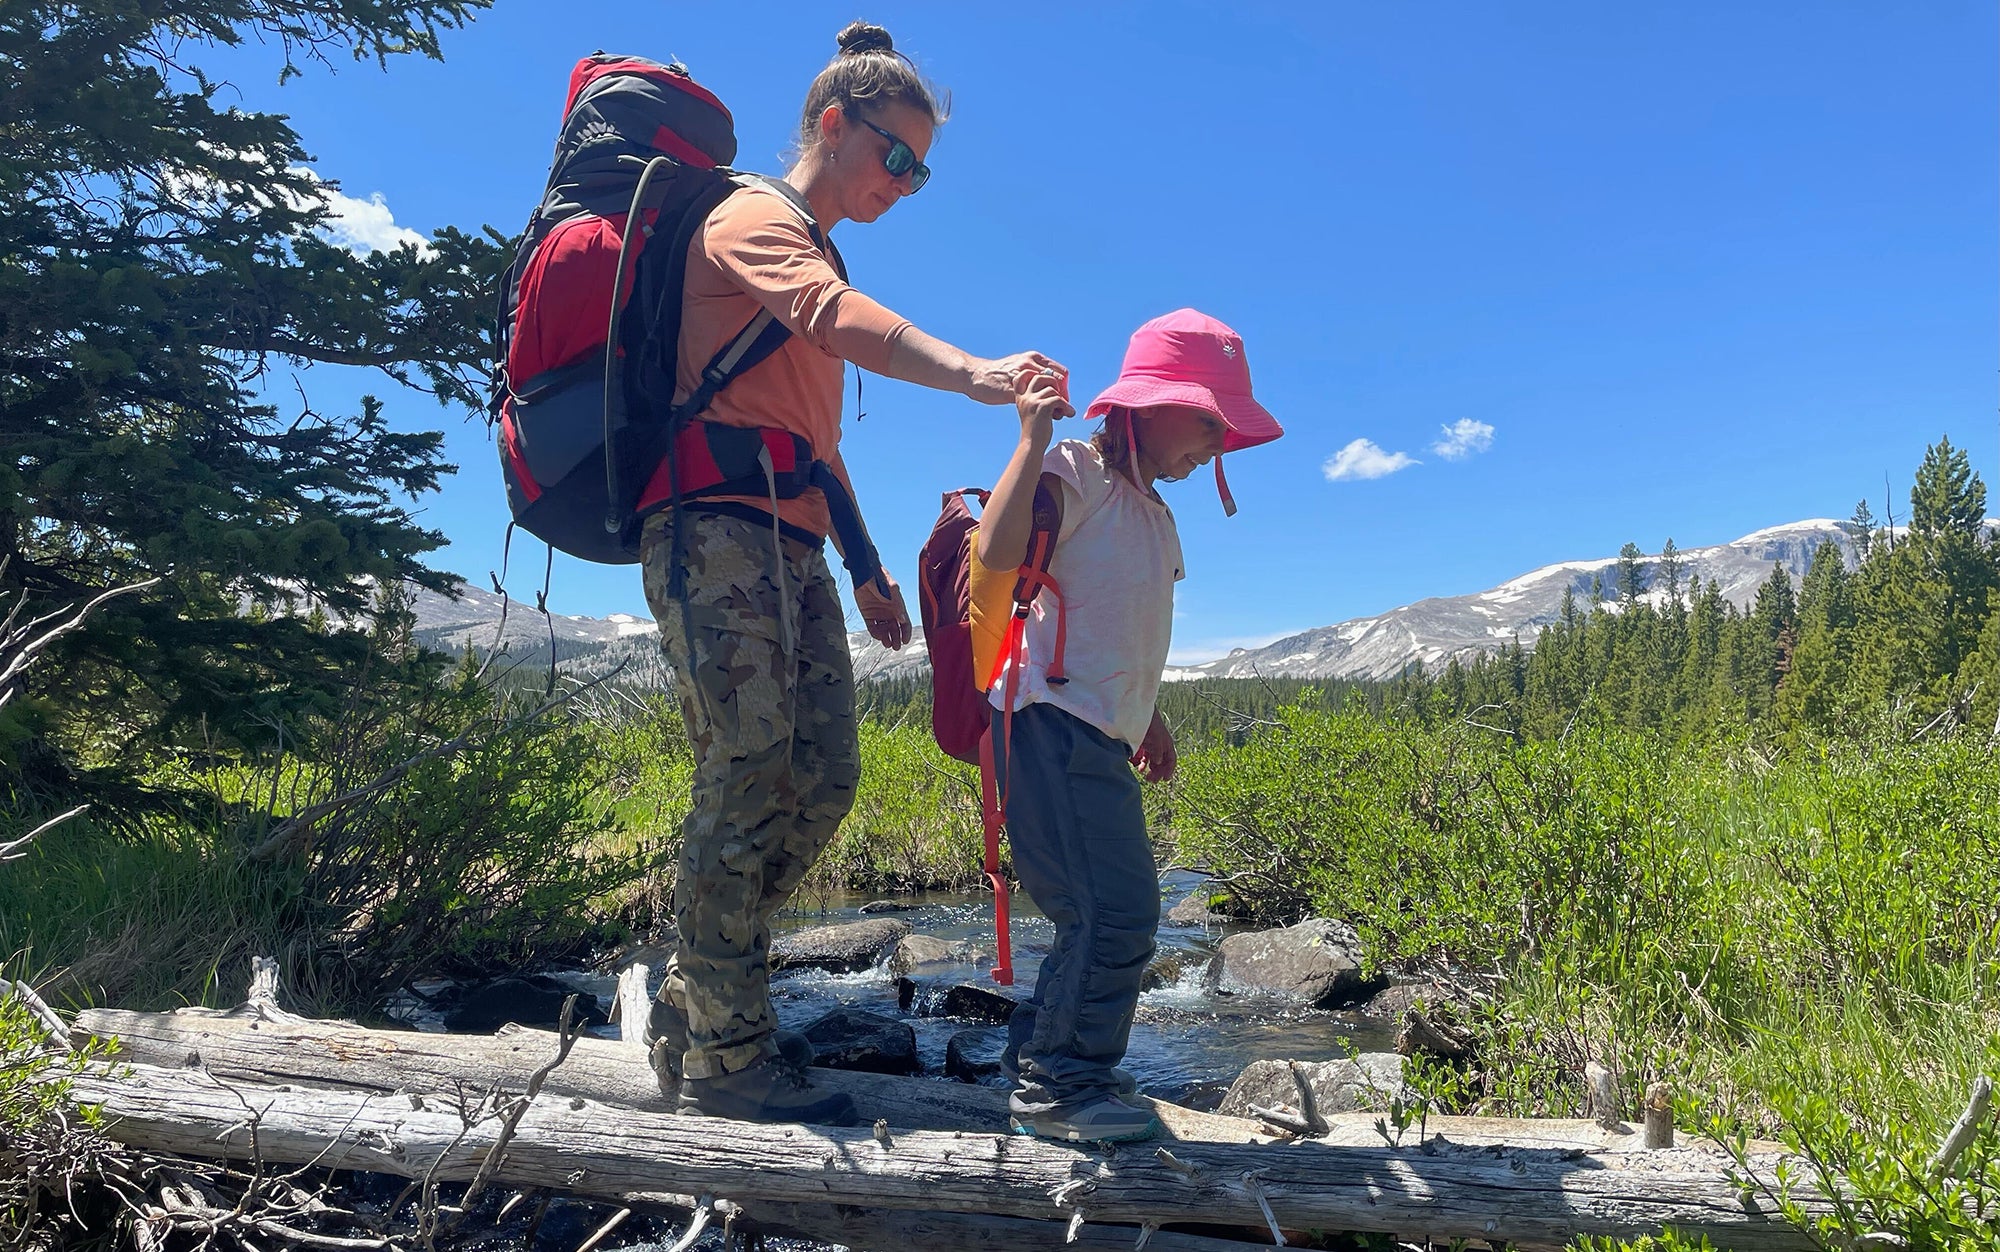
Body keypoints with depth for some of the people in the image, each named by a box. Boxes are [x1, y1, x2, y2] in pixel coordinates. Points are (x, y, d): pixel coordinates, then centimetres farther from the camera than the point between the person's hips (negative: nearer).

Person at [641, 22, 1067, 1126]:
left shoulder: (812, 262, 30)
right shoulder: (754, 219, 2)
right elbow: (840, 319, -23)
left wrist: (865, 568, 26)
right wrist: (970, 372, -38)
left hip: (790, 547, 9)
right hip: (716, 529, -9)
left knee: (823, 780, 2)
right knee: (747, 779, -12)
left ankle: (691, 1004, 14)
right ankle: (726, 1058, -3)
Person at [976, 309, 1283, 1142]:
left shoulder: (1153, 511, 21)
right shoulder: (1075, 473, -8)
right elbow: (997, 552, -27)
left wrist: (1149, 716, 29)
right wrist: (1033, 436, -26)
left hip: (1100, 737, 10)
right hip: (1052, 724, -10)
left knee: (1116, 915, 13)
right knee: (1114, 912, -11)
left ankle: (1039, 1055, 29)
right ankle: (1057, 1088, 6)